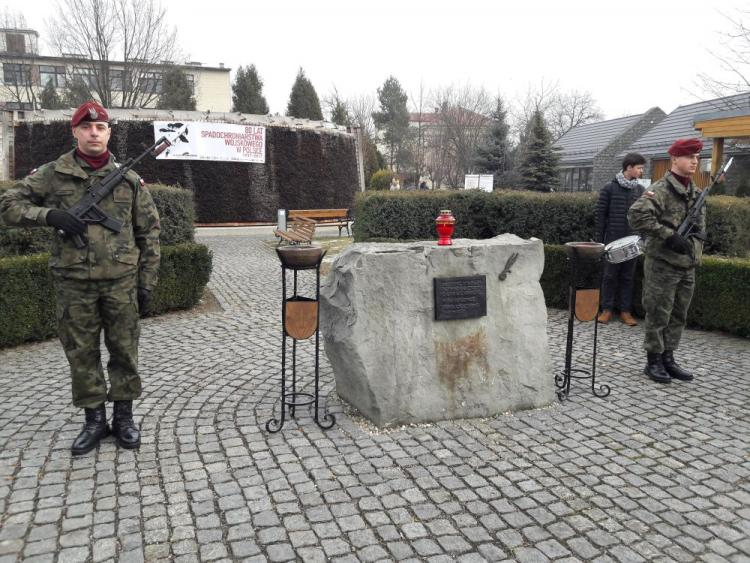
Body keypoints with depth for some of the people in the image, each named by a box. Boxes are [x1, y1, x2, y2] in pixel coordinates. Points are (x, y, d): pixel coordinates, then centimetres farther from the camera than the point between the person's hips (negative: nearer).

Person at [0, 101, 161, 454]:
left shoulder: (128, 178, 4)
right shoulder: (52, 174, 3)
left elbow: (148, 232, 6)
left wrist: (146, 281, 1)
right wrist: (48, 215, -14)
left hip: (121, 281, 0)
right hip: (73, 283, 0)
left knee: (124, 351, 7)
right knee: (81, 354, 9)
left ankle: (124, 416, 23)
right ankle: (94, 420, 24)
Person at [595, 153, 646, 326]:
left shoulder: (641, 190, 7)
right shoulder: (609, 189, -3)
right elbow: (600, 215, -2)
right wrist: (599, 240, -4)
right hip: (613, 240, -3)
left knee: (628, 277, 8)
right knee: (610, 276, 4)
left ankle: (625, 311, 15)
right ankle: (607, 309, 14)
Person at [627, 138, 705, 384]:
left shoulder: (696, 192, 14)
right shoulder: (661, 189, -12)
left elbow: (701, 226, 27)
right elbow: (636, 215, -26)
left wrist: (696, 250, 11)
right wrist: (669, 236, -25)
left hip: (688, 265, 8)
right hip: (662, 265, -8)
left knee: (678, 316, 13)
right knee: (658, 315, 1)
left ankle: (668, 358, 25)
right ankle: (653, 361, 12)